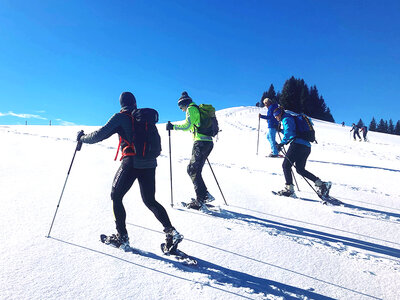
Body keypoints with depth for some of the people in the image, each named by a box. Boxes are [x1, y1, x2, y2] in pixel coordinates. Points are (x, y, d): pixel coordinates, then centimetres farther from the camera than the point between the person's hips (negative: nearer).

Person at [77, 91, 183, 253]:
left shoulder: (120, 117, 1)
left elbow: (101, 135, -2)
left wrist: (83, 138, 14)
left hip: (131, 162, -5)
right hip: (150, 163, 5)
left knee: (116, 197, 13)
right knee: (150, 201, 14)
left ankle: (122, 238, 12)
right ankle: (171, 232, 0)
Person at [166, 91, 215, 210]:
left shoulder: (191, 109, -2)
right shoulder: (199, 109, 25)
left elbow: (187, 126, -13)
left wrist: (173, 127, -5)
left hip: (201, 142, -9)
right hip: (209, 142, 9)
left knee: (193, 170, -6)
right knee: (195, 170, 13)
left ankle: (201, 199, -8)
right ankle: (205, 195, 12)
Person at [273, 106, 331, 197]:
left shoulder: (286, 119, -1)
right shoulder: (292, 118, 28)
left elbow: (288, 131, -19)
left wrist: (282, 143, -25)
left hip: (298, 144, -9)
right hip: (307, 146, 9)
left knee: (286, 165, -4)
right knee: (300, 169, 13)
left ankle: (289, 189, -10)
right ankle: (321, 184, 4)